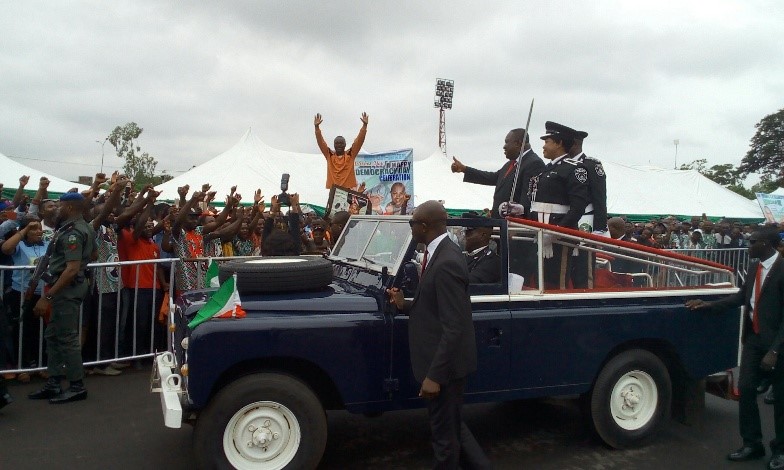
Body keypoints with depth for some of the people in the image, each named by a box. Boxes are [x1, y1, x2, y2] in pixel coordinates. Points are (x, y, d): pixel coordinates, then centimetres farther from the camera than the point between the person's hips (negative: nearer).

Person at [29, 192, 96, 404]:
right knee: (53, 336, 14)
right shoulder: (84, 227, 12)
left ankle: (77, 386, 5)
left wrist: (48, 296, -25)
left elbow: (72, 269, -26)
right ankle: (54, 384, 20)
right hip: (70, 286, 11)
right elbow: (93, 255, 26)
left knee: (67, 338, -3)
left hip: (68, 288, -11)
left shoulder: (72, 232, -19)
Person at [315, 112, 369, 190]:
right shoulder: (329, 155, 8)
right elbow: (321, 142, -1)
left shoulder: (350, 154, 5)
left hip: (349, 189, -1)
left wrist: (365, 125, -13)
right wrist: (317, 127, -13)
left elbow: (359, 140, -3)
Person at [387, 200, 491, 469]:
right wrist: (405, 305, 6)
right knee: (451, 425, 23)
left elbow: (453, 328, -26)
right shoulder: (441, 253, 6)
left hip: (444, 363, -10)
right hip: (441, 358, 10)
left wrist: (434, 375, -24)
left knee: (444, 434, 9)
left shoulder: (446, 263, -25)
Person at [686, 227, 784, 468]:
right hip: (754, 338, 6)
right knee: (745, 389, 6)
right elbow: (742, 296, 14)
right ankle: (752, 444, 20)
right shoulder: (754, 268, 4)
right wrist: (708, 304, 9)